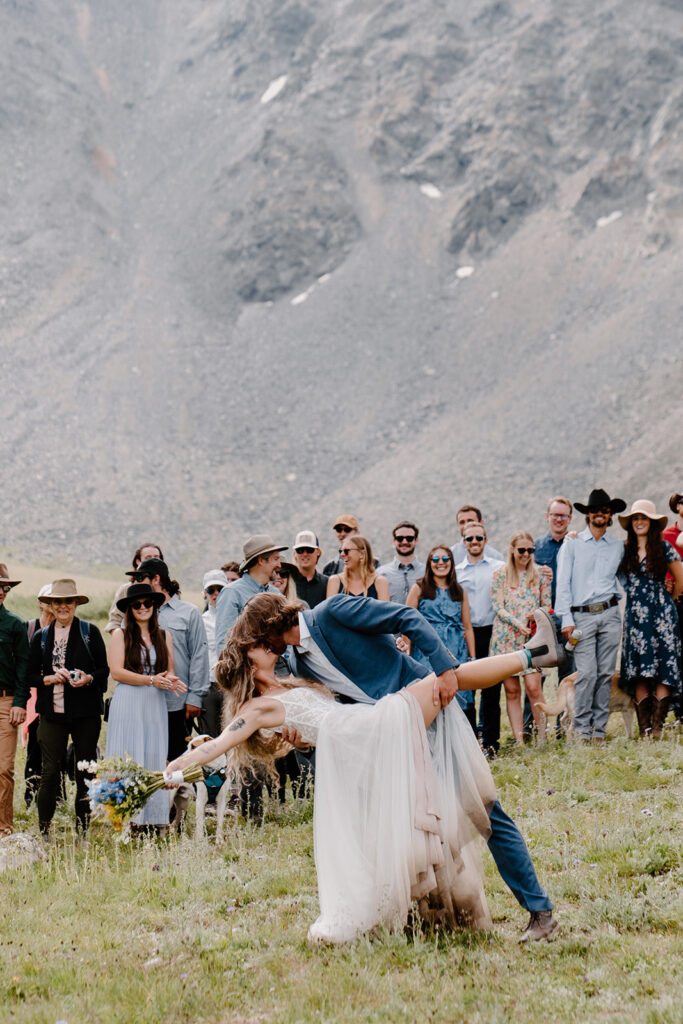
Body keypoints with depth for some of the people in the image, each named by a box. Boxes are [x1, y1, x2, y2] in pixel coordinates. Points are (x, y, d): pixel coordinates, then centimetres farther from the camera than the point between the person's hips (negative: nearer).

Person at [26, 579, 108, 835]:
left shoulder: (90, 632, 6)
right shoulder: (40, 637, 11)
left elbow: (105, 669, 7)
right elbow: (30, 676, 11)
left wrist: (89, 678, -13)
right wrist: (50, 679, -8)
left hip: (86, 713, -1)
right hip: (52, 713, 1)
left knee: (86, 771, 3)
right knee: (50, 771, -5)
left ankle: (83, 830, 12)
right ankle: (44, 831, 4)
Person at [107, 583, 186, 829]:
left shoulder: (164, 636, 14)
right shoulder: (120, 635, 2)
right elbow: (116, 672, -7)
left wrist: (170, 680, -8)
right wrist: (151, 680, -15)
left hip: (155, 705, 4)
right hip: (127, 704, -4)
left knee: (154, 759, 3)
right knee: (128, 759, -5)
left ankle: (154, 816, 6)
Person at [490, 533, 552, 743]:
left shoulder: (540, 574, 9)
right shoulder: (500, 574, 5)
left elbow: (547, 605, 11)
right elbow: (498, 607, -1)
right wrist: (518, 623, -16)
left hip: (532, 637, 0)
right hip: (506, 637, 0)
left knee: (533, 686, -11)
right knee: (512, 690, 0)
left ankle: (543, 737, -2)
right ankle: (518, 740, 4)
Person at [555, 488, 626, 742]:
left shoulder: (618, 547, 14)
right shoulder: (572, 545, 7)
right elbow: (563, 583, 2)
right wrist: (566, 619, -5)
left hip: (609, 614, 3)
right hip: (582, 616, -2)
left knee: (606, 673, 1)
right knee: (586, 674, -10)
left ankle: (600, 728, 7)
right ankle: (582, 729, -5)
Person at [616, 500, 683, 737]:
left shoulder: (664, 548, 1)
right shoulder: (624, 549, 9)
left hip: (661, 614, -2)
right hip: (634, 615, 2)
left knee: (663, 671, -8)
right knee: (638, 673, -3)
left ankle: (657, 726, -7)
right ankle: (644, 728, -3)